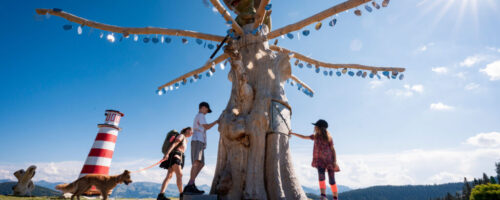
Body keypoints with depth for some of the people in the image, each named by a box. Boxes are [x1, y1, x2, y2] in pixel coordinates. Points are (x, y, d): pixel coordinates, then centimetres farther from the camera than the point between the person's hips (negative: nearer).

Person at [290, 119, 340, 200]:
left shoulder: (328, 138, -4)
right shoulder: (315, 136, 6)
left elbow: (333, 149, -3)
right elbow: (304, 137, 13)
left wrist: (335, 162, -10)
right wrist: (292, 133, 11)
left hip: (329, 161, -2)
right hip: (320, 161, 2)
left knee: (332, 181, -1)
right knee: (321, 177, -20)